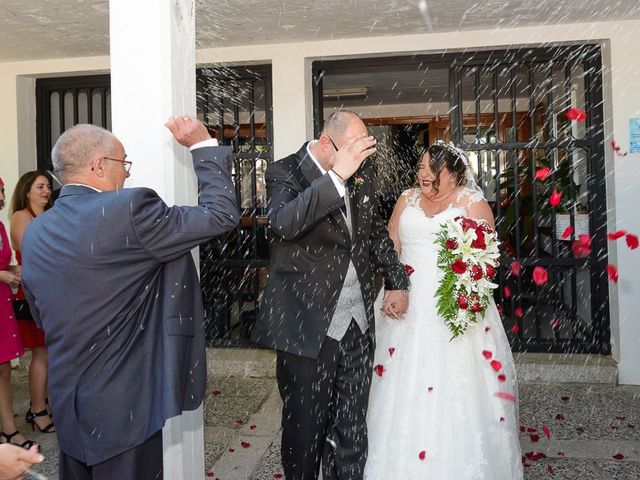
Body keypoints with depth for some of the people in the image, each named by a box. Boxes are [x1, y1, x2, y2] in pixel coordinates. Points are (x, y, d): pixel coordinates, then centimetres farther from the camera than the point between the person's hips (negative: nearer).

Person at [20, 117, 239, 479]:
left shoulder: (34, 233, 3)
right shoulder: (127, 210, -21)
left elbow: (42, 317, 14)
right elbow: (222, 214, -16)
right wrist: (204, 146, -5)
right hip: (124, 407, -7)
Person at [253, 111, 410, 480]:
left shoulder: (362, 173, 8)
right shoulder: (285, 173, -8)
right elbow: (283, 224, -29)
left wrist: (398, 282, 16)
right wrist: (337, 176, -31)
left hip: (358, 324, 5)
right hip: (309, 328, -5)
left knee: (352, 430, 15)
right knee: (306, 428, 9)